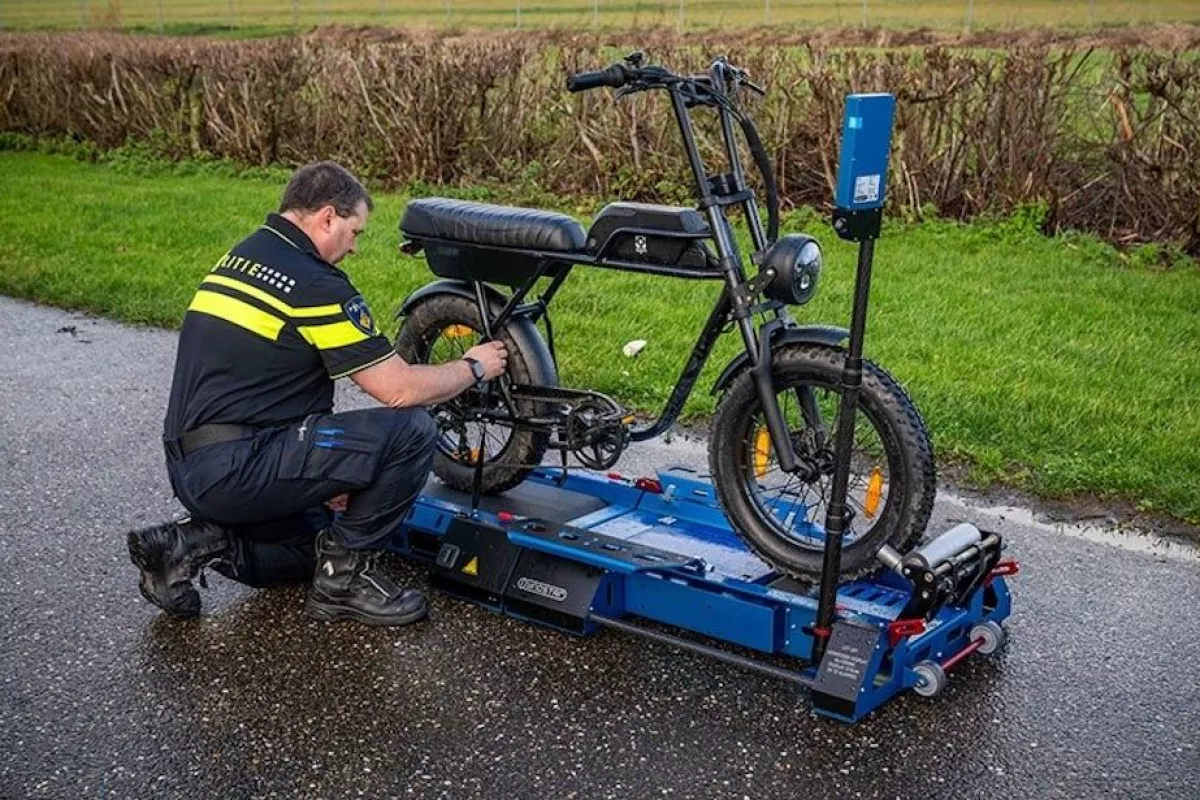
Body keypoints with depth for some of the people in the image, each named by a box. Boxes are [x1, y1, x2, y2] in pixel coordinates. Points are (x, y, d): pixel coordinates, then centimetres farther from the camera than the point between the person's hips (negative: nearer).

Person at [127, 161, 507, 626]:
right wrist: (474, 368, 5)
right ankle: (344, 577, 0)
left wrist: (327, 470, 22)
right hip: (235, 469, -10)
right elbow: (398, 389, -13)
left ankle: (196, 544, 10)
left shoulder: (239, 257, 16)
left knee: (315, 542, 29)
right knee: (410, 431, -13)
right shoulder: (315, 283, -13)